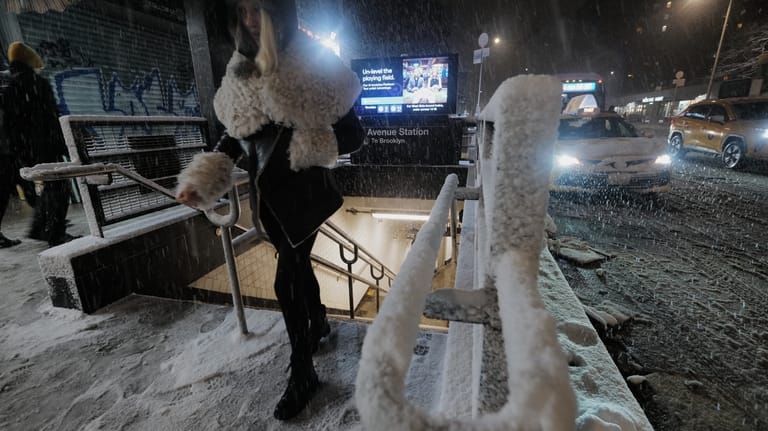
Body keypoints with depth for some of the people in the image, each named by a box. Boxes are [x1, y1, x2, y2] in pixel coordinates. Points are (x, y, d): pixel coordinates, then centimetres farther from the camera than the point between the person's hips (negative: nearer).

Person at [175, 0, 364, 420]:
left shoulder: (315, 65, -10)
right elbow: (234, 134, 9)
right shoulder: (241, 72, 9)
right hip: (268, 192, 7)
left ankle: (302, 374, 18)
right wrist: (202, 180, -3)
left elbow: (353, 133, -10)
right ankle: (319, 324, 47)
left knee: (286, 280, -4)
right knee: (298, 264, 20)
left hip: (302, 191, -6)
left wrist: (311, 147, -26)